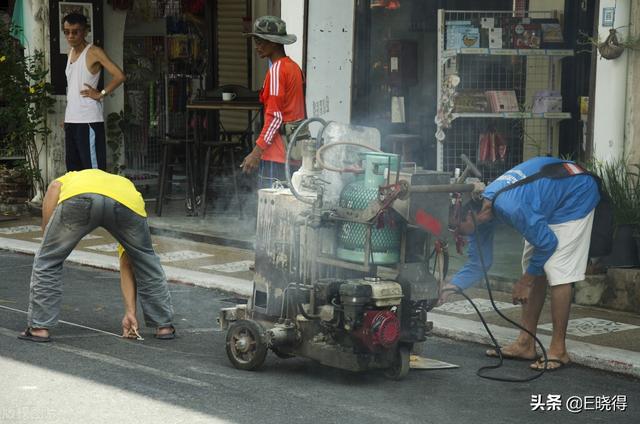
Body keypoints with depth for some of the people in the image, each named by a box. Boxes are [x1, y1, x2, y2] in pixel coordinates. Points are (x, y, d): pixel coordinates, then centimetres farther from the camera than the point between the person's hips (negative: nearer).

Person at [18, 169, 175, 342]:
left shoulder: (70, 178, 44)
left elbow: (54, 188, 16)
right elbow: (127, 265, 39)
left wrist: (47, 240, 17)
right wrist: (131, 312, 40)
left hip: (78, 197, -2)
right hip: (127, 203, 2)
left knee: (47, 261, 19)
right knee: (147, 262, 27)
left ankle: (39, 328, 19)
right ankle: (164, 325, 31)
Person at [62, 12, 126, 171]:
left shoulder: (94, 52, -8)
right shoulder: (71, 53, 15)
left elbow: (119, 76, -18)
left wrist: (100, 94, -12)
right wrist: (67, 118, 18)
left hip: (89, 120, -8)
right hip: (71, 120, 8)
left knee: (93, 169, -9)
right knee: (73, 169, 9)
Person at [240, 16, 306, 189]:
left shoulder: (277, 70, -12)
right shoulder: (294, 67, 15)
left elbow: (275, 117, -17)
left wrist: (257, 152, -18)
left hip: (276, 154, -9)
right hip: (294, 151, 9)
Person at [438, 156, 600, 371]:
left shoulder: (510, 208, -36)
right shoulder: (481, 208, -8)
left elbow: (547, 243, -24)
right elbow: (478, 263, 1)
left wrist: (525, 281, -12)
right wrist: (449, 288, -12)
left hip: (577, 195, -9)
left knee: (557, 271, -16)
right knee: (536, 271, 7)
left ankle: (558, 351, -13)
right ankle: (525, 344, 11)